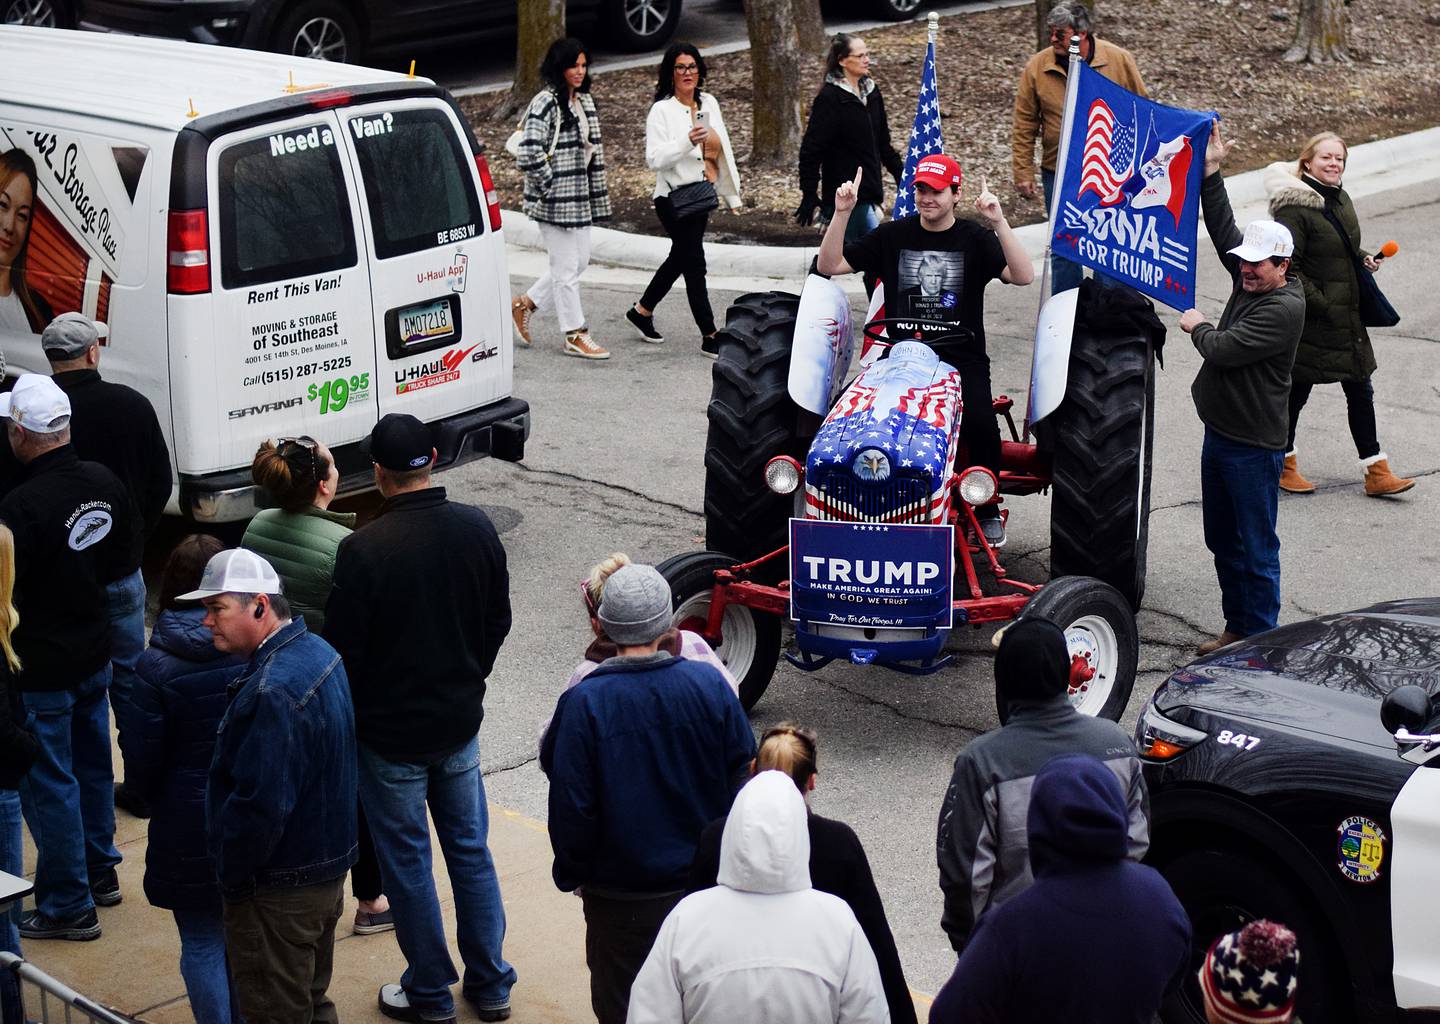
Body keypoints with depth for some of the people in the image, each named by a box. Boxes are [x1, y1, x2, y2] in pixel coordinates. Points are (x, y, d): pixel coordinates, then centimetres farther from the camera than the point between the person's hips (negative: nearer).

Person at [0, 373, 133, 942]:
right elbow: (125, 551, 11)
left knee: (48, 783, 4)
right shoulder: (105, 483, -3)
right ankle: (100, 871, 37)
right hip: (94, 654, 8)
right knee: (92, 765, 22)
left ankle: (68, 905, 12)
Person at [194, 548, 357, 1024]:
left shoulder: (273, 691, -30)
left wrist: (230, 874, -15)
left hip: (279, 887, -10)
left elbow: (260, 806, -30)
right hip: (328, 864, 10)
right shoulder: (317, 651, 2)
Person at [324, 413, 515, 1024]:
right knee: (470, 850, 17)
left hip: (390, 732, -5)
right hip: (461, 722, 5)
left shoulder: (364, 550, -23)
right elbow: (499, 621, 5)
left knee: (406, 861, 10)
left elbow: (344, 650, -16)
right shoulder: (475, 528, -7)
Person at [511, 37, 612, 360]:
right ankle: (575, 336, 8)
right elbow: (530, 152, -23)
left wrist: (596, 195, 14)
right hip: (555, 200, -9)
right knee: (566, 266, -1)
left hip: (579, 198, 9)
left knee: (580, 261, 14)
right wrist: (549, 185, -16)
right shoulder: (546, 103, -15)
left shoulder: (585, 101, 12)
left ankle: (525, 304, 28)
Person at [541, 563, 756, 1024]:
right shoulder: (709, 684, -12)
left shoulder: (583, 703, -20)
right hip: (706, 879, 3)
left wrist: (572, 873, 3)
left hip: (621, 890, -2)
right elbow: (742, 774, -2)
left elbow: (570, 806, -14)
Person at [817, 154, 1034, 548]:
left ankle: (987, 509, -3)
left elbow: (1023, 276, -12)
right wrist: (842, 214, -6)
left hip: (962, 356, -1)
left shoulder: (974, 238, 4)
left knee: (980, 424, -27)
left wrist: (998, 223, -23)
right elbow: (830, 265, 7)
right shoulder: (893, 235, 10)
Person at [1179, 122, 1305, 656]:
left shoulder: (1284, 307, -20)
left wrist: (1199, 327, -3)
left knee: (1256, 551, 0)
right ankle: (1236, 626, 29)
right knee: (1222, 541, 17)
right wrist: (1210, 172, 4)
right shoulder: (1250, 283, 5)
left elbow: (1222, 349, -24)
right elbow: (1223, 230, 11)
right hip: (1220, 433, 9)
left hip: (1254, 446, -9)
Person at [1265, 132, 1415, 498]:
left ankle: (1376, 471, 12)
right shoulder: (1294, 207, -17)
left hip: (1348, 316, 8)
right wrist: (1319, 303, -20)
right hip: (1311, 320, -8)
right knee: (1297, 390, 6)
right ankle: (1284, 464, 24)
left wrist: (1365, 259, 6)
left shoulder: (1341, 199, 9)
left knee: (1361, 392, 8)